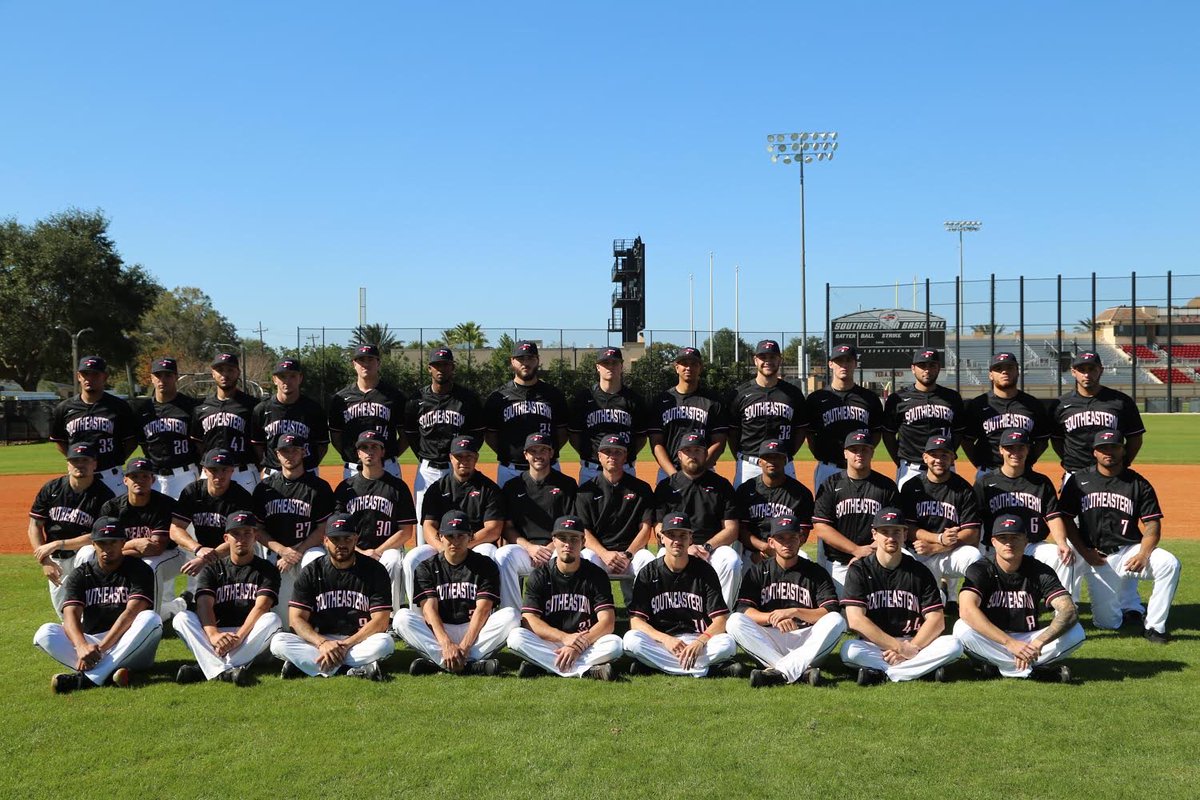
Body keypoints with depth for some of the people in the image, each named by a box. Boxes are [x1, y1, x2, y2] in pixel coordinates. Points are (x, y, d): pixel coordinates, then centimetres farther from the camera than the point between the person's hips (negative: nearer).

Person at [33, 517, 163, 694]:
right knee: (45, 632, -19)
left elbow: (132, 613, -17)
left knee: (150, 619, -32)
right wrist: (82, 647, -33)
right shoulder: (80, 575, 6)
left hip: (130, 649, -2)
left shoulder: (139, 570, -3)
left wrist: (100, 648, -29)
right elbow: (71, 615, -11)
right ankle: (108, 673, -36)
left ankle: (87, 677, -39)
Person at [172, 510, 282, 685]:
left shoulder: (267, 569, 5)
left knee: (273, 619, -30)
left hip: (252, 639, -2)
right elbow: (204, 605, -8)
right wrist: (213, 635, -30)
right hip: (215, 633, 2)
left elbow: (261, 607, -12)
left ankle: (207, 668, -39)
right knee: (181, 618, -21)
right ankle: (225, 671, -44)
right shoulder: (213, 569, 10)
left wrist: (239, 636, -30)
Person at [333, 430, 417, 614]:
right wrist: (359, 552, -10)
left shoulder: (398, 486, 6)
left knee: (393, 562, -34)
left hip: (388, 548, -1)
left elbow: (406, 531, 1)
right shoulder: (346, 487, 12)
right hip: (353, 550, 1)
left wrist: (377, 552, -11)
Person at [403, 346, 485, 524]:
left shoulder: (468, 398, -1)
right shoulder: (417, 400, 3)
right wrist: (424, 457, 5)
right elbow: (410, 434, 13)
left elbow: (478, 433, 6)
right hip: (427, 471, 2)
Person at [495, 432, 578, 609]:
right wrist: (530, 547, -10)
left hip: (556, 550, -1)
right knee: (502, 555, -31)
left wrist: (550, 548, -12)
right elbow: (507, 528, 9)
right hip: (524, 548, 2)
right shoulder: (513, 486, 15)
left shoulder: (567, 484, 11)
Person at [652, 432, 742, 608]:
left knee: (731, 559, -32)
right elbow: (660, 529, 5)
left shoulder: (721, 485, 12)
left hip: (714, 546, 1)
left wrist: (707, 547, -13)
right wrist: (684, 547, -13)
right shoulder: (666, 486, 14)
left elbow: (731, 529, 5)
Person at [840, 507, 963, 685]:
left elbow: (937, 620, 0)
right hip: (873, 646, -2)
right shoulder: (859, 570, -1)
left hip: (914, 644, 3)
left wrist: (912, 648, -17)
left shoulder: (920, 572, 6)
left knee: (953, 646, -23)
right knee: (850, 650, -34)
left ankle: (880, 673, -22)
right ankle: (926, 668, -25)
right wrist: (901, 647, -17)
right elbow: (855, 620, -13)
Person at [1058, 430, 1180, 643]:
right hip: (1095, 557, 0)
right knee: (1107, 622, -6)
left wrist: (1143, 554, -20)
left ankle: (1154, 626, -15)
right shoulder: (1079, 480, 2)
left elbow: (1152, 524, -3)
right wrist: (1084, 552, -7)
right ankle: (1128, 597, 29)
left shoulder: (1139, 484, 0)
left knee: (1169, 564, -31)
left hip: (1129, 551, 0)